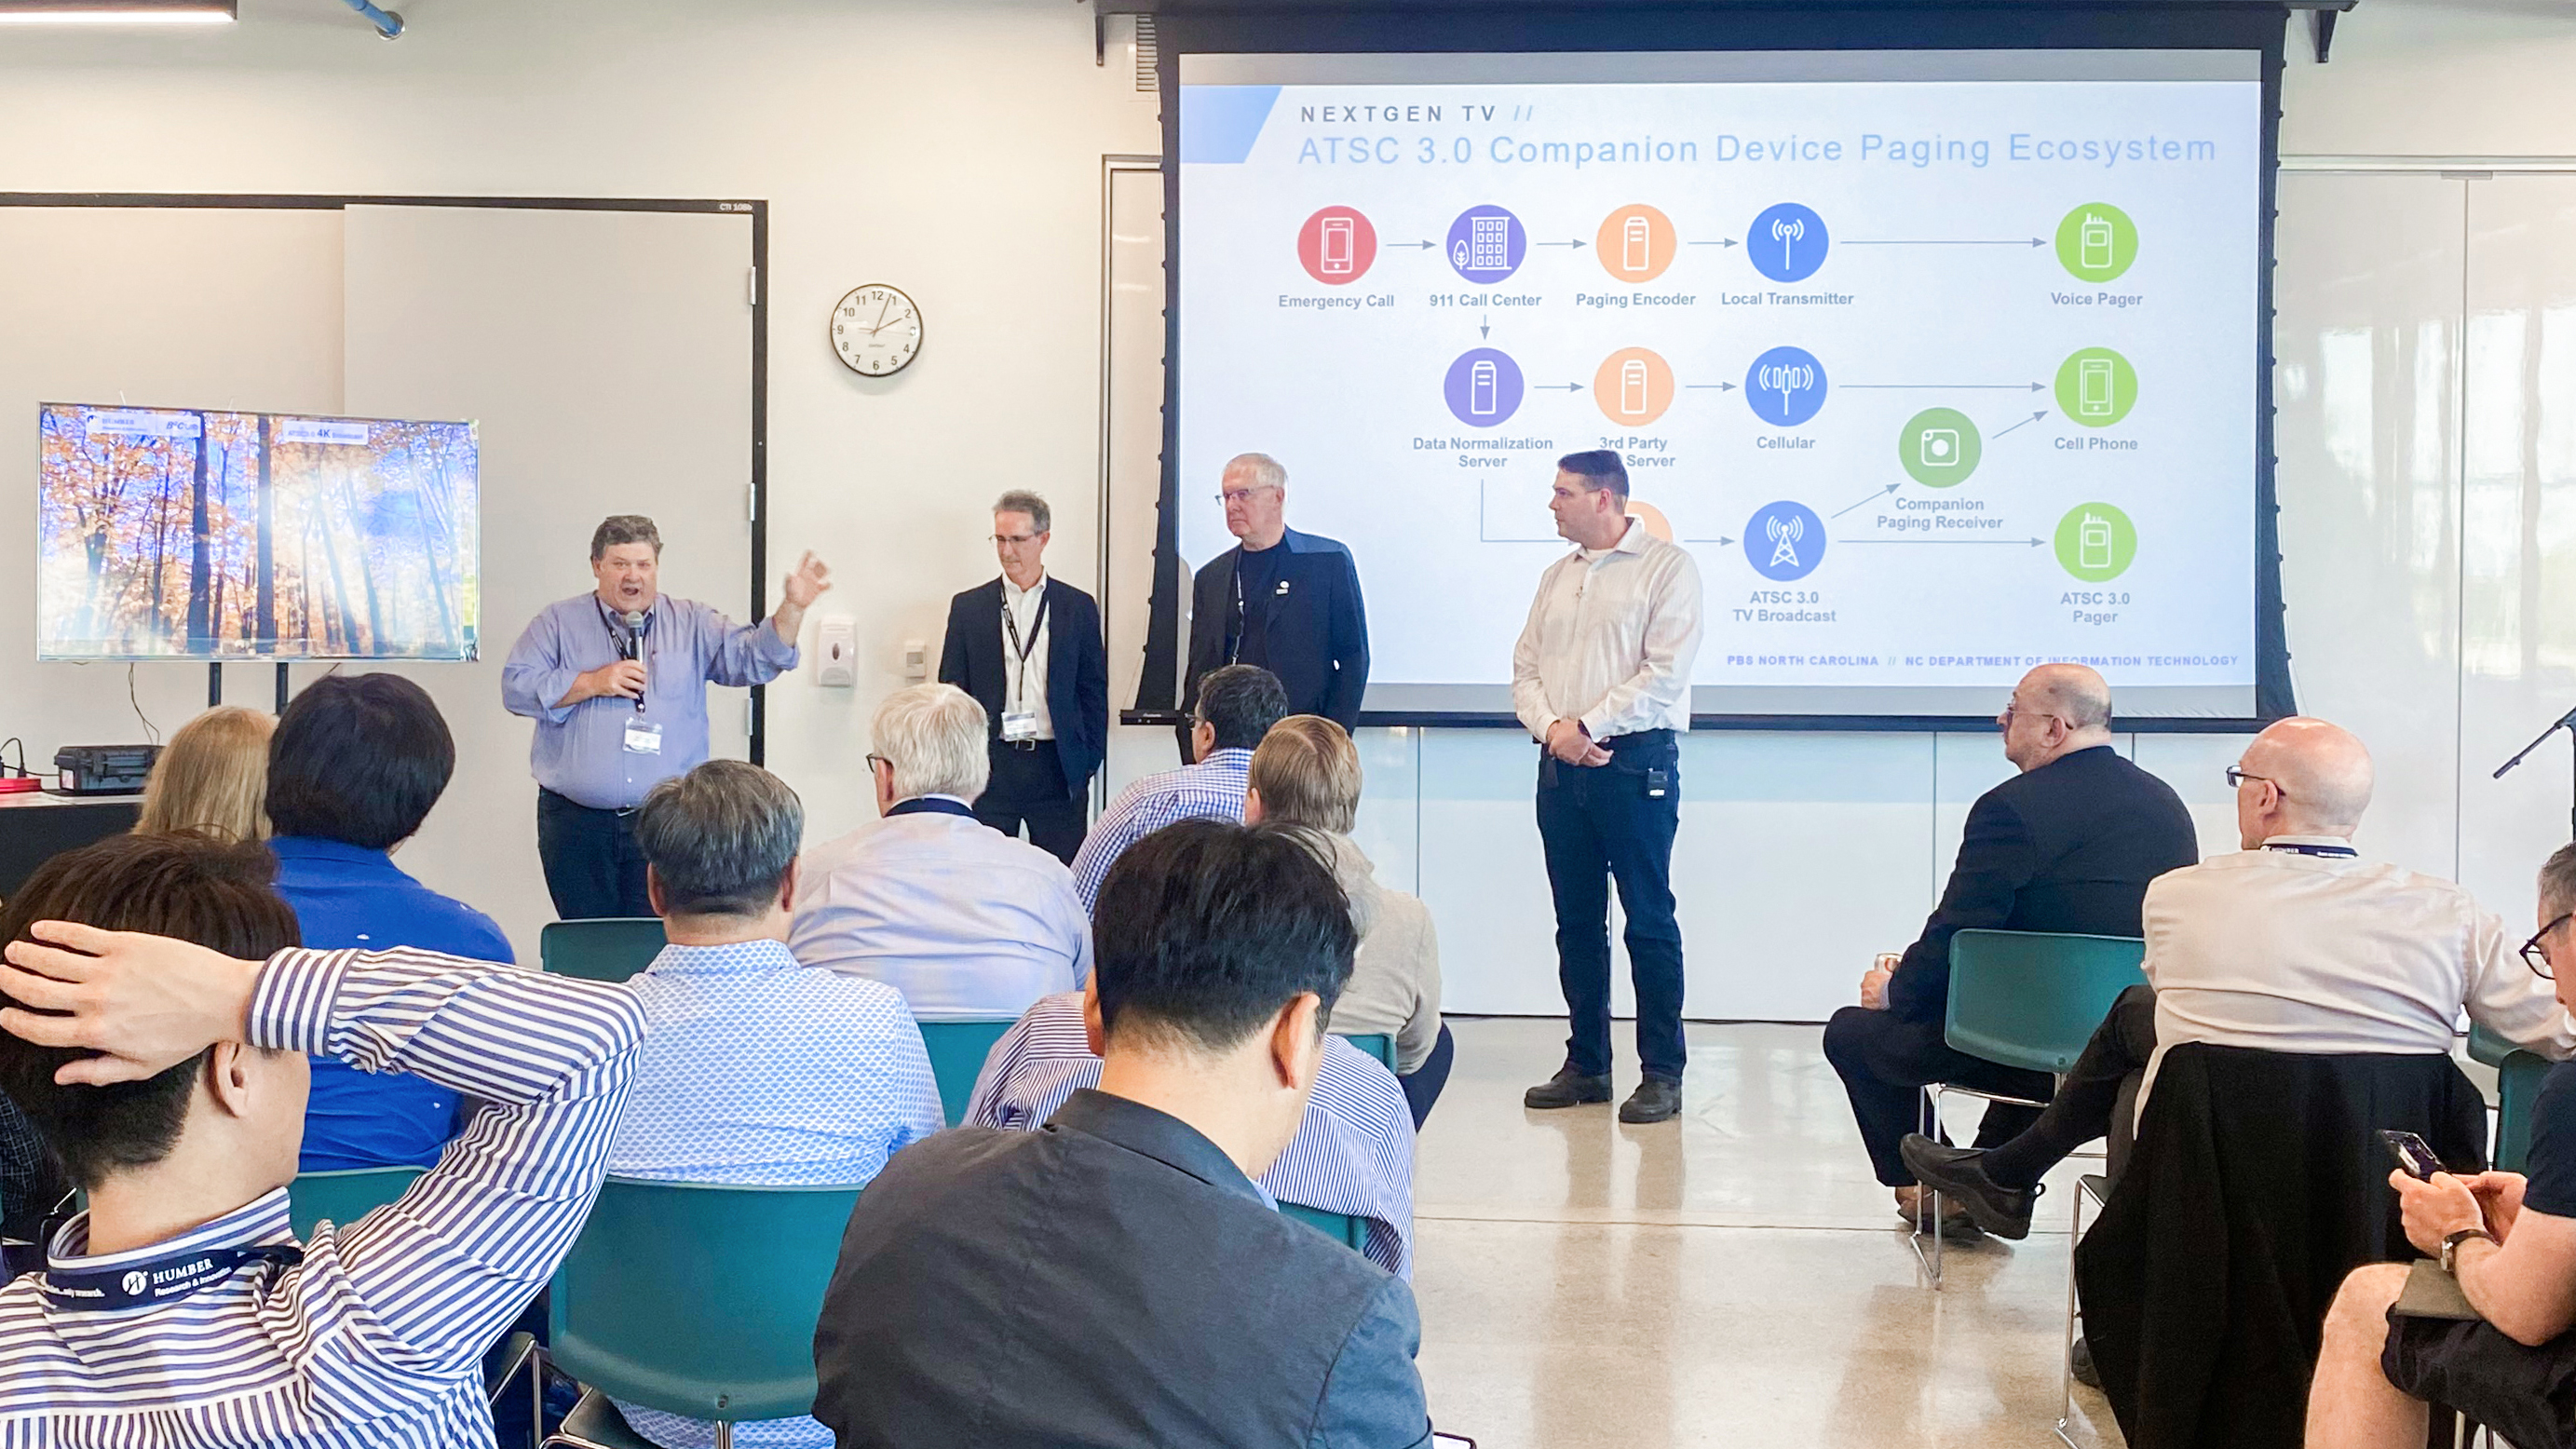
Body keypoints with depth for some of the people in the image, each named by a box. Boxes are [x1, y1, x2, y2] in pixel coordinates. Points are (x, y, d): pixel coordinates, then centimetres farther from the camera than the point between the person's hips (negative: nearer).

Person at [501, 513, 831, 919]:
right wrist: (592, 683, -9)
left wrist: (792, 608, -15)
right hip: (577, 823, 0)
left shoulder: (693, 624, 11)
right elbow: (516, 687, 0)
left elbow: (753, 659, 1)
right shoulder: (558, 623, 9)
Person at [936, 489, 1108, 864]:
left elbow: (1094, 692, 9)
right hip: (989, 766, 0)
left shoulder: (1078, 607, 7)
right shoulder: (968, 607, 8)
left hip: (1058, 768, 0)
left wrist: (1089, 763, 3)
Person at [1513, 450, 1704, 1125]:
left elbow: (1665, 673, -12)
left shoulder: (1667, 565, -3)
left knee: (1649, 919, -3)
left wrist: (1588, 726, -13)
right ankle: (1586, 1065, 17)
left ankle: (1663, 1072, 3)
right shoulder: (1556, 576, 17)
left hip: (1634, 762, -6)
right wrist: (1552, 728, -6)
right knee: (1577, 921, 9)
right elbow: (1526, 669, 13)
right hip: (1561, 765, 6)